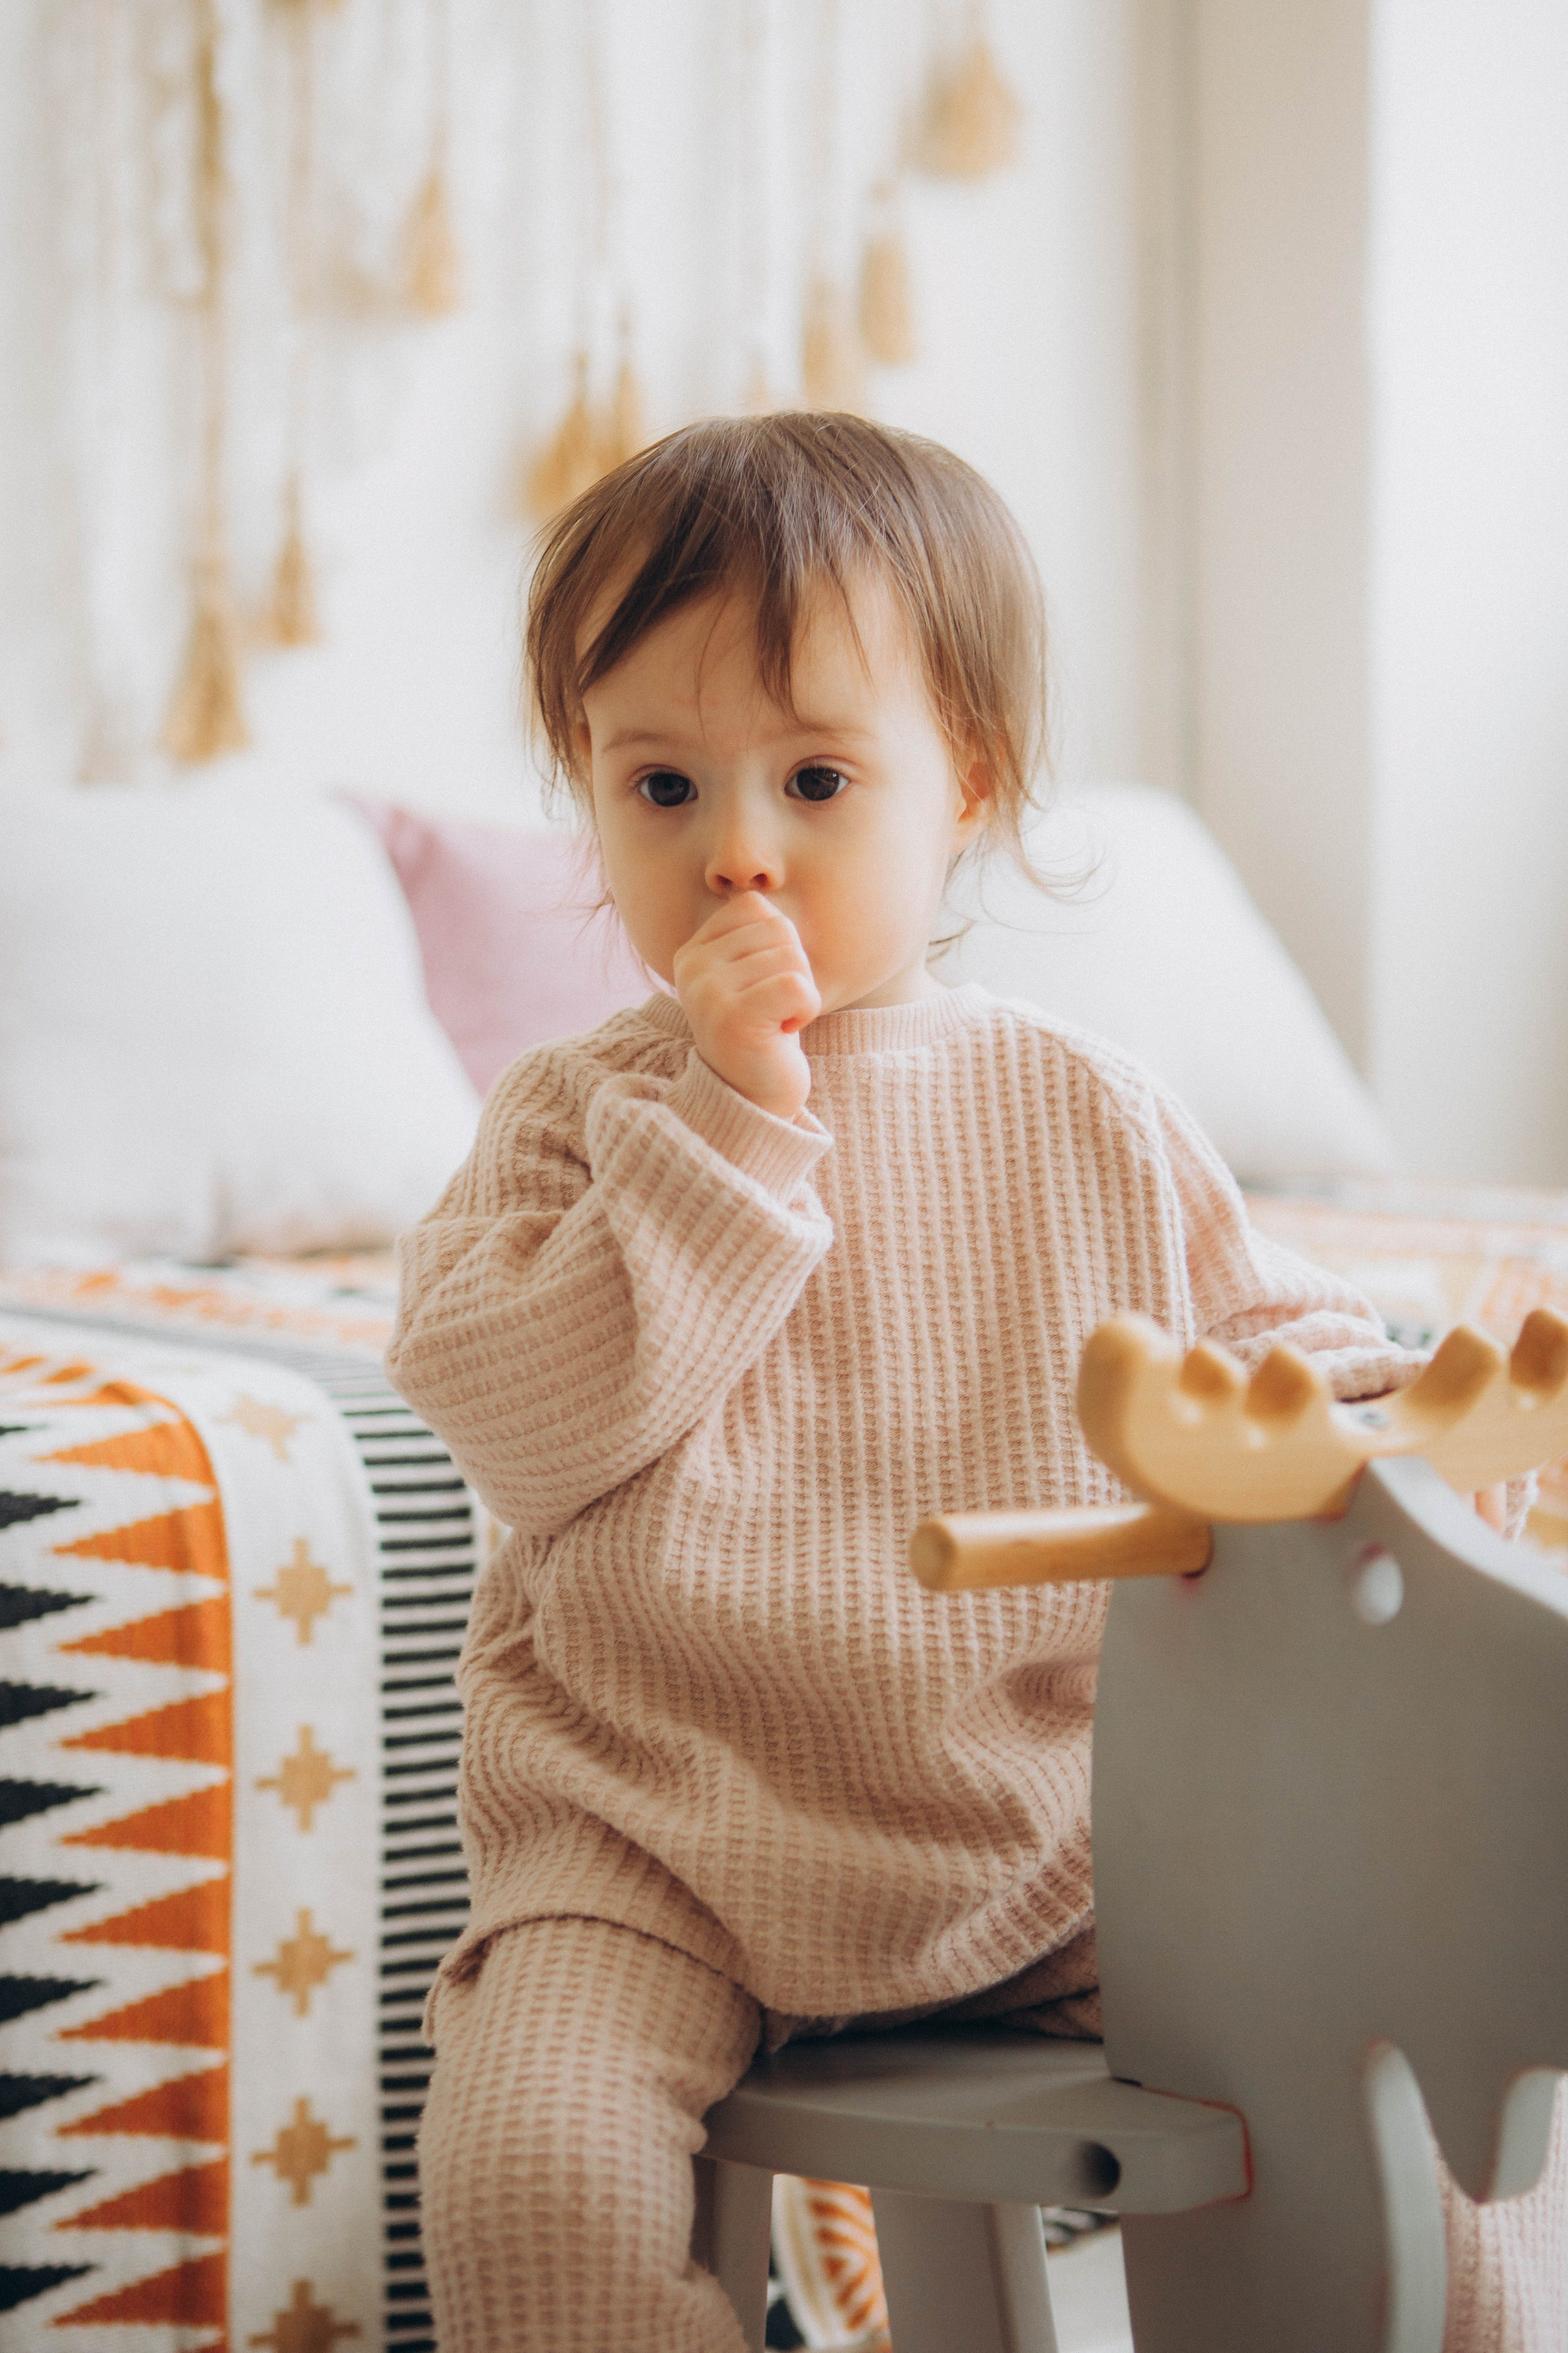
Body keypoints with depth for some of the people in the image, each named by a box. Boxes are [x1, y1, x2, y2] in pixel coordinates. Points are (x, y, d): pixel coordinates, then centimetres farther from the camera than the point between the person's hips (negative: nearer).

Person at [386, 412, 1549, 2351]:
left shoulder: (1083, 1116, 5)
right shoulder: (575, 1117, 1)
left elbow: (1258, 1327, 14)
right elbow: (513, 1420, -13)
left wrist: (1343, 1409, -10)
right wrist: (735, 1120, -16)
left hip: (1057, 1822, 2)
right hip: (664, 1845, -1)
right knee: (529, 2171, -25)